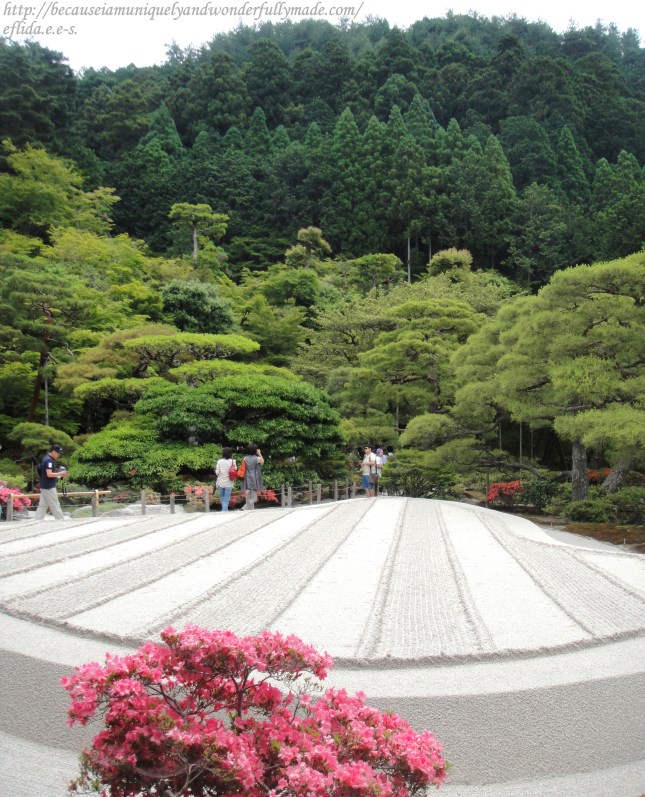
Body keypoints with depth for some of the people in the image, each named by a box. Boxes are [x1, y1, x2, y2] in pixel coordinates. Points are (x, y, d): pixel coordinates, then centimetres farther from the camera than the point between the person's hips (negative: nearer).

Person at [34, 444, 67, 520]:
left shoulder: (46, 458, 15)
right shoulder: (49, 460, -17)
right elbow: (49, 474, -24)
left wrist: (58, 475, 10)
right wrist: (59, 473, -14)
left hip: (44, 487, 10)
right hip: (49, 487, -10)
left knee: (42, 506, 9)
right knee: (55, 506, -4)